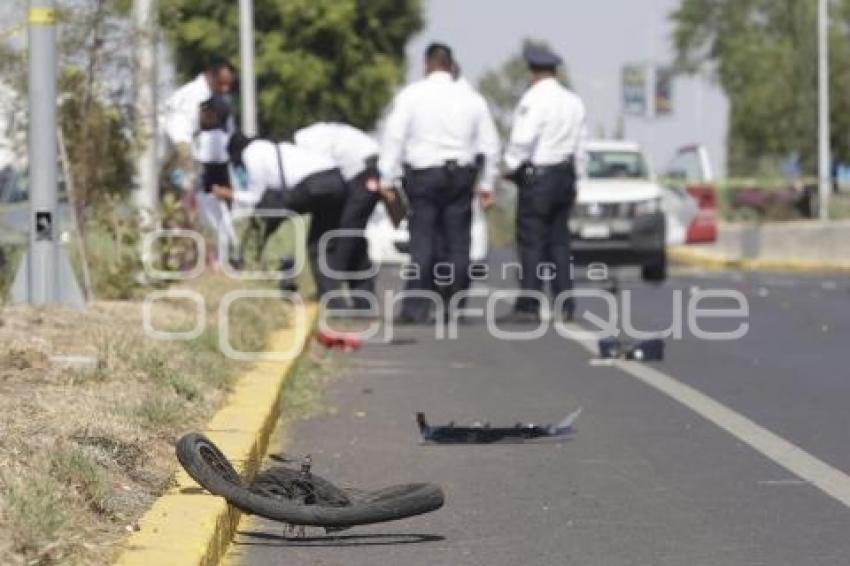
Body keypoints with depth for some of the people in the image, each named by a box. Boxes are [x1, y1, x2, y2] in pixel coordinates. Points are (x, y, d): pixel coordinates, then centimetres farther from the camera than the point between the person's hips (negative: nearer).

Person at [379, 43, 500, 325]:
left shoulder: (411, 95, -2)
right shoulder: (470, 98, 8)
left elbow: (394, 137, -6)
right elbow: (488, 144, 11)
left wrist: (387, 178, -2)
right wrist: (487, 183, 18)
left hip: (423, 175, -3)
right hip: (461, 174, 3)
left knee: (422, 242, -3)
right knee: (458, 243, 5)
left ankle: (417, 308, -8)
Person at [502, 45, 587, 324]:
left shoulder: (533, 99, -12)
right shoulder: (574, 102, 11)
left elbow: (522, 141, -19)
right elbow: (580, 145, 12)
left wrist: (512, 165, -3)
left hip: (537, 175, -7)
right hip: (566, 175, 7)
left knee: (531, 241, -5)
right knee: (559, 241, 10)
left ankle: (528, 306, -8)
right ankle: (565, 305, 9)